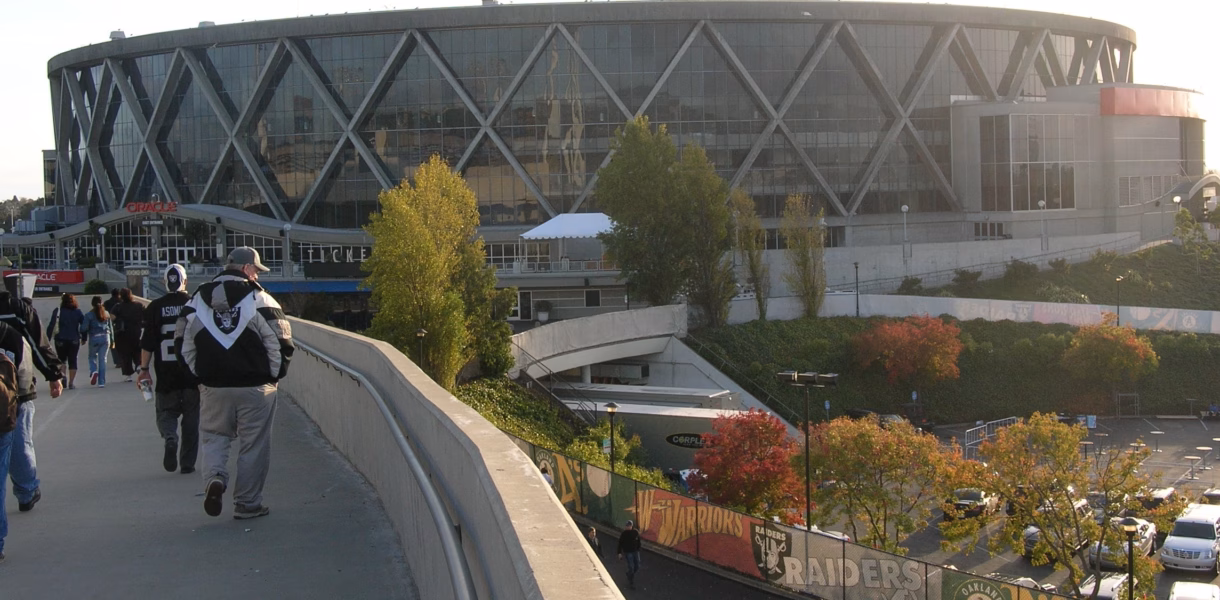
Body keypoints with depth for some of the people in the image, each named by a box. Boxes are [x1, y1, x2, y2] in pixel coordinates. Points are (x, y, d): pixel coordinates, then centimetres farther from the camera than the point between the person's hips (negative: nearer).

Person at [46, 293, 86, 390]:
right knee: (72, 361, 6)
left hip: (61, 340, -1)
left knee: (62, 360, 13)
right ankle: (71, 382, 2)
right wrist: (83, 338, 12)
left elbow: (51, 326, -10)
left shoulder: (58, 311, -4)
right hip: (74, 340, 1)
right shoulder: (78, 312, 3)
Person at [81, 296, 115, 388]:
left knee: (92, 357, 14)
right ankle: (102, 382, 2)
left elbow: (84, 328, -9)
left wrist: (84, 338, 5)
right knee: (102, 359, 5)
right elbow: (111, 328, 11)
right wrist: (112, 341, 18)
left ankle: (93, 371, -16)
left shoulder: (89, 315, -5)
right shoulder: (107, 314, 7)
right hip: (105, 337, 3)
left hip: (94, 338, -3)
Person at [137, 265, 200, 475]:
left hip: (166, 373, 0)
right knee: (191, 418, 10)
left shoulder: (155, 307, -2)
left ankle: (170, 438, -19)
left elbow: (147, 342, -4)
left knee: (166, 412, 12)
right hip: (193, 373, 0)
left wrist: (144, 369, 2)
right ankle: (187, 463, 10)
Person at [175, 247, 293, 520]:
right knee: (253, 445, 6)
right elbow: (280, 341, -8)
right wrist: (274, 374, 8)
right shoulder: (259, 298, -8)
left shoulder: (198, 299, 5)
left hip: (213, 387, 3)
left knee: (214, 437, 17)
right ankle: (247, 504, 10)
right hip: (255, 387, -3)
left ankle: (214, 477, -10)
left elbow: (182, 343, 8)